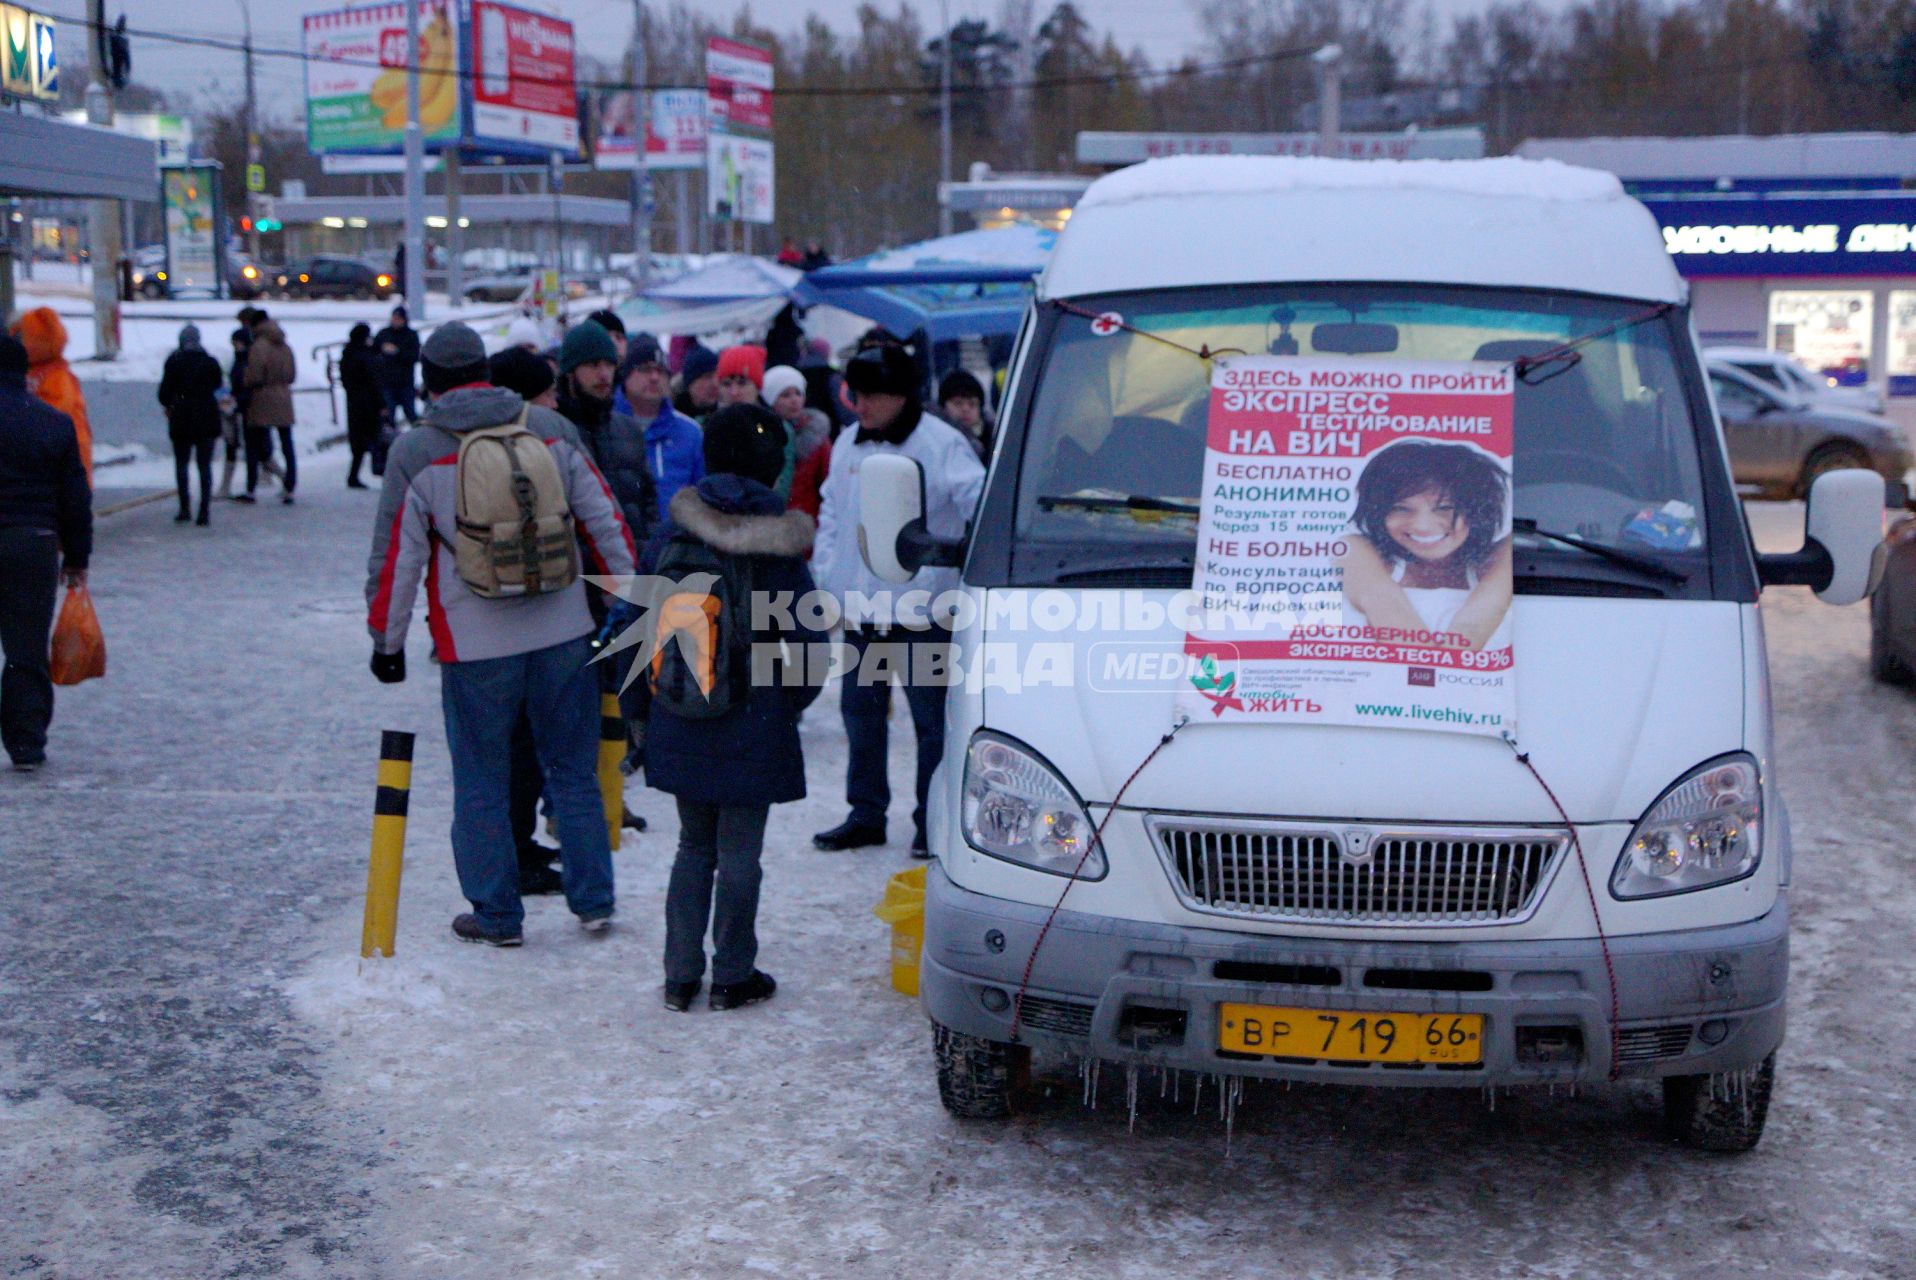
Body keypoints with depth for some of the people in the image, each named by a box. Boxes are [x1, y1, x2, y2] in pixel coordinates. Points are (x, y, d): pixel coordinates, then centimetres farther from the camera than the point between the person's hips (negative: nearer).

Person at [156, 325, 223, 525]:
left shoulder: (174, 361, -4)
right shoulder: (211, 362, 1)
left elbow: (165, 390, -2)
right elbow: (218, 388, 7)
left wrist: (168, 406, 16)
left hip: (181, 420, -1)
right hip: (207, 419, 1)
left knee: (181, 463, 10)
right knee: (205, 465, 4)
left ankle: (185, 507, 3)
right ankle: (204, 511, -2)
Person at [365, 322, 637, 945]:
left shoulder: (416, 453, -5)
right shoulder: (551, 429, 2)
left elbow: (397, 559, -2)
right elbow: (604, 523, 6)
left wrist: (387, 641, 10)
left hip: (475, 645, -3)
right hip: (562, 634, 3)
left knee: (482, 783, 10)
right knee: (574, 772, 14)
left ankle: (496, 915, 16)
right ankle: (593, 901, 19)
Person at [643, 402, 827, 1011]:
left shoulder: (670, 533, -2)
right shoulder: (778, 542, -12)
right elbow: (806, 635, -12)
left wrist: (651, 699, 16)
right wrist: (795, 698, 5)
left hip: (680, 724, 4)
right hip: (752, 725, -4)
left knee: (694, 846, 16)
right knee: (739, 853, 7)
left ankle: (680, 976, 16)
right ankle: (732, 976, 16)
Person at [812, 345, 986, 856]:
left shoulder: (942, 444, -9)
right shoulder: (848, 445, 12)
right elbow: (831, 514, 20)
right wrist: (824, 576, 12)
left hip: (921, 608, -6)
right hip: (857, 606, 6)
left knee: (931, 718, 0)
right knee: (860, 713, 13)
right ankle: (866, 814, 25)